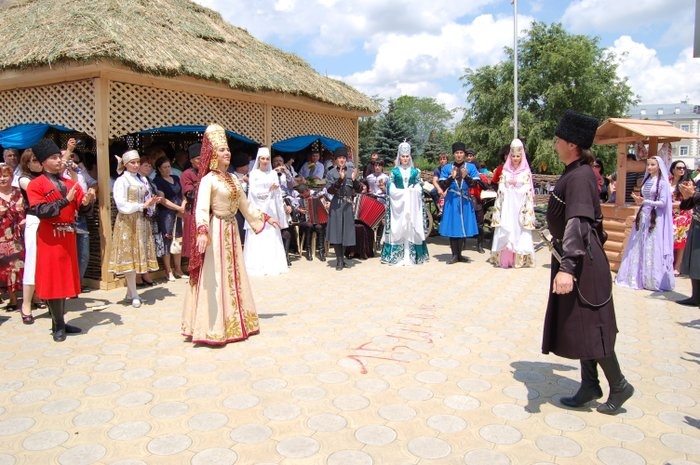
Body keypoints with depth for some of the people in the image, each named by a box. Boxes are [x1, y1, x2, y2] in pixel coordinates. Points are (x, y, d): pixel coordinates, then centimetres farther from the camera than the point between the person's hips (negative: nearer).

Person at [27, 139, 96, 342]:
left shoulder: (70, 183, 12)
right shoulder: (35, 184, -5)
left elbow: (82, 209, 6)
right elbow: (39, 211, -17)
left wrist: (87, 201, -16)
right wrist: (65, 201, -24)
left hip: (69, 237, 6)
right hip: (50, 238, -6)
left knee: (66, 279, 11)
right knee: (52, 280, -1)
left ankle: (61, 322, 22)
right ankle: (58, 326, 8)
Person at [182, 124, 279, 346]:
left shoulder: (232, 178, 11)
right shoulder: (208, 180, -12)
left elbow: (245, 205, 21)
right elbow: (201, 208, -26)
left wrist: (265, 218, 23)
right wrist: (202, 231, -42)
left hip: (232, 230, 8)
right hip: (216, 230, -8)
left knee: (233, 275, 13)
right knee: (215, 277, -5)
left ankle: (233, 323, 24)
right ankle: (213, 328, 2)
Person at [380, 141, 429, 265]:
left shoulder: (415, 171, 10)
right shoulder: (394, 171, 6)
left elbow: (419, 187, 6)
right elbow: (391, 188, 1)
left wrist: (411, 191, -12)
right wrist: (402, 192, -11)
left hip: (412, 204, 1)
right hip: (397, 203, -1)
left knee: (411, 227, -1)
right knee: (398, 228, -3)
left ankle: (411, 255, 2)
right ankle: (397, 256, -1)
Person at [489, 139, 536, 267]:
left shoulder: (526, 172, 3)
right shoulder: (505, 171, 8)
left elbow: (529, 192, 0)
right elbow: (501, 190, 7)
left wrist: (528, 209, -7)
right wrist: (498, 207, 0)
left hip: (520, 205, -1)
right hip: (507, 205, 2)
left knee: (520, 231, -3)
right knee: (505, 232, -2)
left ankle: (520, 259, 2)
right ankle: (504, 259, 0)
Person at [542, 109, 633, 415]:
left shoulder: (579, 177, -20)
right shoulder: (575, 173, 10)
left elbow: (578, 223, -31)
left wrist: (567, 267, -39)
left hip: (582, 261, -10)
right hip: (575, 257, 10)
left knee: (588, 326, 1)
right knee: (579, 325, 15)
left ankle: (619, 385, 18)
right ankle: (590, 385, 26)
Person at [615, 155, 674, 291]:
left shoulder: (662, 183, -6)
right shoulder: (646, 181, 13)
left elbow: (663, 202, -14)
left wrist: (644, 201, -21)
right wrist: (638, 200, 1)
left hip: (656, 219, -6)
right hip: (643, 217, 6)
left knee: (653, 249, -4)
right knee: (639, 247, 5)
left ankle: (653, 280, 3)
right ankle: (638, 277, 12)